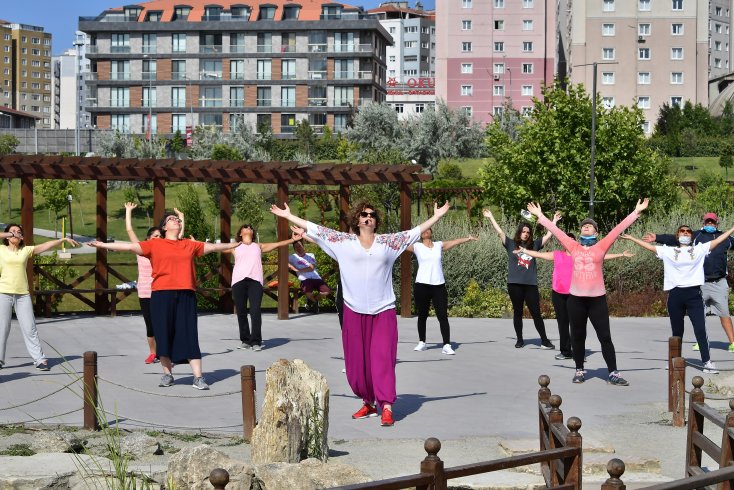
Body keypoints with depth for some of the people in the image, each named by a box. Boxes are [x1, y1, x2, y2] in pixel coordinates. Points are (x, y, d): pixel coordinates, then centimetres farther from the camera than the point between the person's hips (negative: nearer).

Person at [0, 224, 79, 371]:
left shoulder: (26, 250, 10)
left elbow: (47, 245, 7)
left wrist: (64, 239, 1)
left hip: (23, 294, 2)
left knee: (29, 328, 1)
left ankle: (39, 359, 3)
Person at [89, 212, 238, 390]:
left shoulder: (190, 245, 16)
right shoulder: (154, 244, 7)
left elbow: (212, 247, 25)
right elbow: (129, 246, 4)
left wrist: (235, 245, 32)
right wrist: (103, 245, -1)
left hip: (186, 295, 1)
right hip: (162, 295, -1)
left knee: (189, 335, -1)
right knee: (164, 334, 2)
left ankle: (198, 378, -2)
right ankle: (167, 375, 15)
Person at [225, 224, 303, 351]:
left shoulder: (259, 246, 24)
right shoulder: (235, 247, 20)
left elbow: (277, 244, 20)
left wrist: (293, 239, 10)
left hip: (255, 281, 0)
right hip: (239, 281, 0)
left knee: (255, 311, -13)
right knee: (241, 312, 1)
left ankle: (256, 342, -11)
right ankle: (245, 340, 12)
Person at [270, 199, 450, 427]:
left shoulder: (387, 242, 7)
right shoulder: (344, 241, 6)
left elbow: (414, 232, 10)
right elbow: (315, 229, 7)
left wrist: (436, 216, 7)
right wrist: (288, 215, 7)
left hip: (383, 311, -1)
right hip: (354, 311, 1)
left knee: (382, 359, -7)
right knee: (357, 362, 5)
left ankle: (386, 407, -10)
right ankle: (368, 403, 20)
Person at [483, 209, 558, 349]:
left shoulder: (533, 245, 9)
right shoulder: (511, 244, 4)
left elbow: (548, 235, 10)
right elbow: (499, 232, 0)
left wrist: (554, 221, 8)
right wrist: (491, 217, -3)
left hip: (531, 284, 1)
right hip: (515, 284, -1)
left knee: (536, 313, 1)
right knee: (518, 312, 8)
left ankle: (544, 340, 5)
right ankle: (519, 340, 17)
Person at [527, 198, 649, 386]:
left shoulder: (601, 246, 3)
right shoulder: (573, 247, 8)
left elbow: (619, 228, 0)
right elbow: (555, 230, 12)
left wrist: (636, 212, -2)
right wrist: (540, 215, 15)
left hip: (597, 298, -2)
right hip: (576, 298, 2)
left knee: (605, 337, 0)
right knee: (577, 336, 9)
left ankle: (613, 373, 3)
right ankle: (579, 370, 21)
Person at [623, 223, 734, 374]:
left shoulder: (700, 249, 10)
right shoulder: (668, 251, 12)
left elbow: (718, 240, 6)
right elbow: (648, 246, 15)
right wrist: (631, 238, 14)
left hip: (694, 294, -1)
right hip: (675, 294, 1)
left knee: (700, 329, -8)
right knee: (677, 331, 11)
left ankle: (707, 362, -6)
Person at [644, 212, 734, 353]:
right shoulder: (697, 235, 4)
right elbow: (674, 240, -2)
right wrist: (657, 238, -11)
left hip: (719, 283, 0)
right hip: (701, 282, 1)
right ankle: (701, 342, 20)